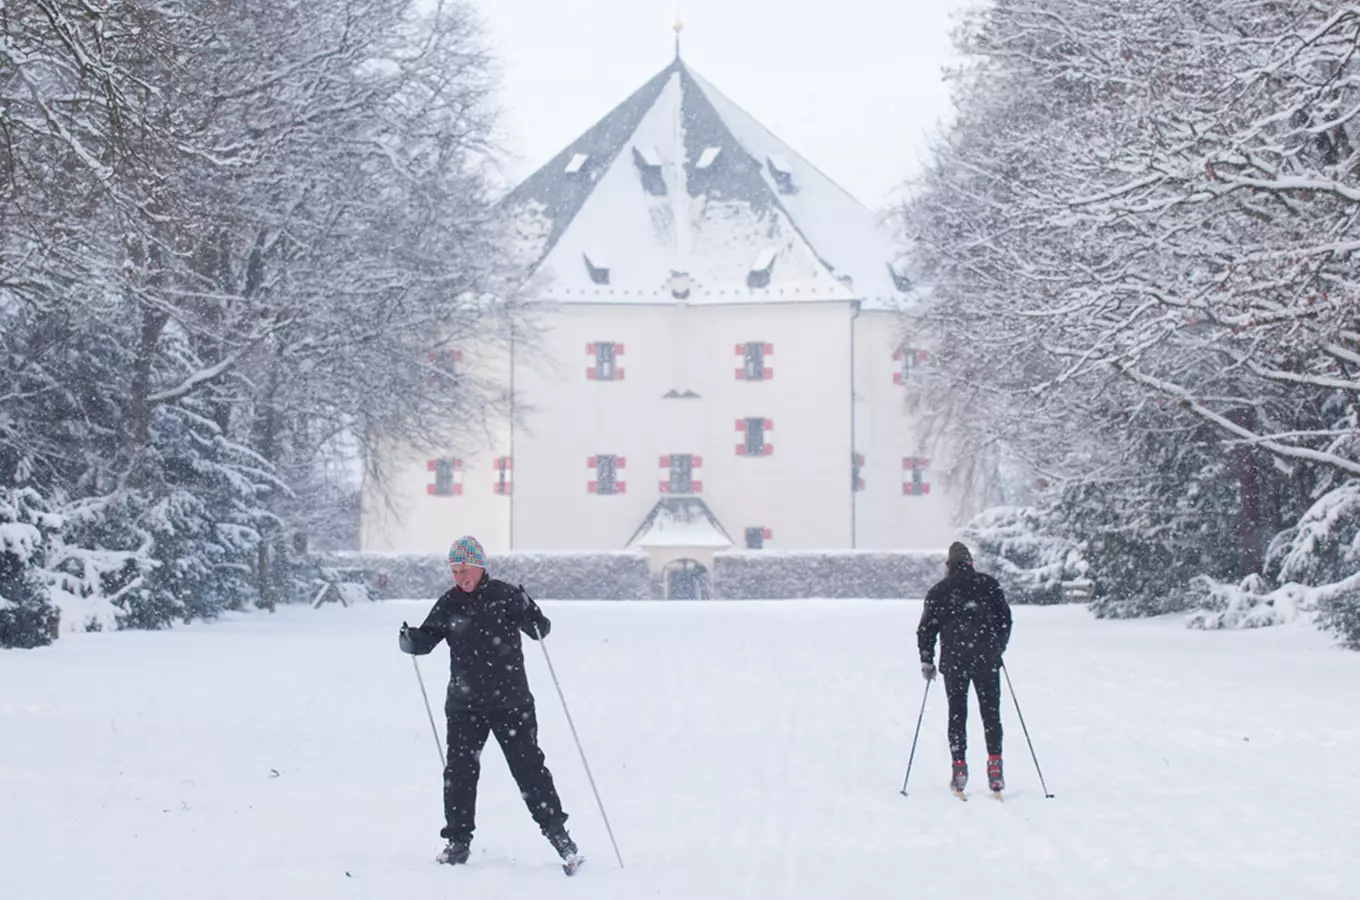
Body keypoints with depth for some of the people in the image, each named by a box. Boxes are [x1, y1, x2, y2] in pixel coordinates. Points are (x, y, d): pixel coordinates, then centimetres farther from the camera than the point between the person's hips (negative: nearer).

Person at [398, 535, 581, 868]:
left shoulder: (505, 595, -4)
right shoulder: (449, 604, 3)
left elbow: (540, 631, -3)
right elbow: (426, 639, 5)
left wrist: (528, 610, -24)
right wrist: (409, 640, -17)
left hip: (510, 700, -3)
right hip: (464, 704, 3)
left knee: (528, 765, -2)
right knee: (460, 770, 2)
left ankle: (555, 829, 9)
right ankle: (459, 839, 14)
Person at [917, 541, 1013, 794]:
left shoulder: (938, 592, 4)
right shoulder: (989, 585, 4)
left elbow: (926, 630, 4)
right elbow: (1005, 620, 6)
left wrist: (927, 661, 14)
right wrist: (998, 649, 20)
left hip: (953, 661, 0)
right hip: (987, 659, 0)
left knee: (957, 714, 8)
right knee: (991, 713, 6)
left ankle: (959, 767, 4)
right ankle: (994, 766, -4)